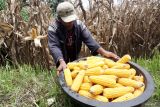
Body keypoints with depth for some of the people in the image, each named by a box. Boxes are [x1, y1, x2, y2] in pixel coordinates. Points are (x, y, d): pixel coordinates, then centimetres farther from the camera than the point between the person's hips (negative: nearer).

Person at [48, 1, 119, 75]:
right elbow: (54, 46, -42)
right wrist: (61, 62, -62)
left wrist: (103, 52, -48)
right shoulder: (53, 29, -30)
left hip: (75, 53, 3)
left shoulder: (79, 25, -21)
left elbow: (88, 39, -31)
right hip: (62, 56, -3)